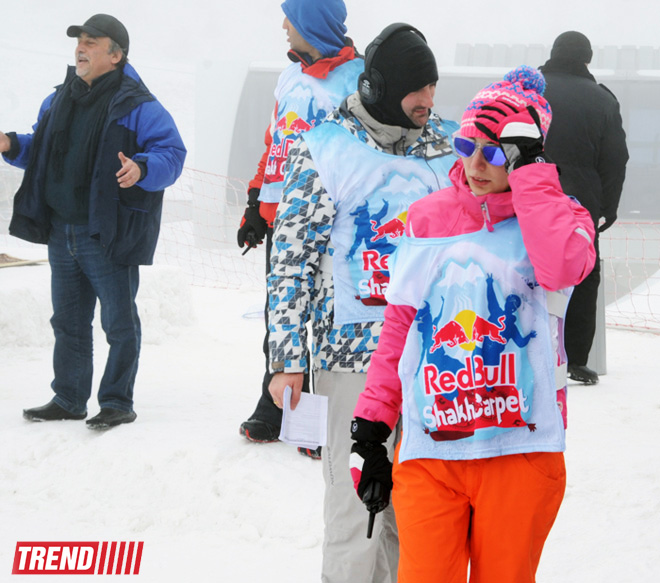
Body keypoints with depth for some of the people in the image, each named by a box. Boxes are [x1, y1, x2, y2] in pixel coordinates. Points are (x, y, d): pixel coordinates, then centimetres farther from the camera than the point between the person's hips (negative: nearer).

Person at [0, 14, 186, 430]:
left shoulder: (136, 106, -10)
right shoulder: (60, 101, 12)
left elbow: (173, 154, -12)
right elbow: (41, 152, 24)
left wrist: (142, 169, -30)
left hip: (109, 237, -7)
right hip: (62, 234, 7)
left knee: (119, 324, 1)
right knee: (68, 322, 14)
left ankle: (118, 402, 9)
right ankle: (69, 399, 23)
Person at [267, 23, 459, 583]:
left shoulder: (447, 143, 8)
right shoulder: (322, 150, -4)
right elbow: (292, 259, -2)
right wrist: (287, 358, -5)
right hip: (354, 358, -4)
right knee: (358, 502, -3)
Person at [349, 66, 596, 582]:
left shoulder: (556, 214, 4)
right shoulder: (428, 219, 11)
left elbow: (563, 267, -22)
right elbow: (398, 328, 16)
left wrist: (527, 166, -16)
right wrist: (370, 425, 11)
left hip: (519, 450, -2)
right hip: (429, 452, 2)